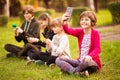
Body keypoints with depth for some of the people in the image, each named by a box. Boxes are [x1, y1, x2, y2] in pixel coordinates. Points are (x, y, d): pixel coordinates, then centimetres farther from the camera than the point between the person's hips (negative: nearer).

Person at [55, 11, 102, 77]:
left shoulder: (95, 33, -7)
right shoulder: (80, 32, 6)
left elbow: (97, 49, -17)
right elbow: (68, 31, -14)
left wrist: (90, 56, -39)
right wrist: (64, 23, -37)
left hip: (92, 62, -6)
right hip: (80, 61, 6)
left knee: (86, 62, -43)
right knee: (58, 60, -6)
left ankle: (68, 69, -15)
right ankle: (77, 72, -25)